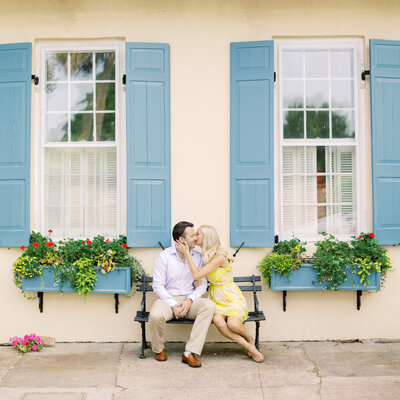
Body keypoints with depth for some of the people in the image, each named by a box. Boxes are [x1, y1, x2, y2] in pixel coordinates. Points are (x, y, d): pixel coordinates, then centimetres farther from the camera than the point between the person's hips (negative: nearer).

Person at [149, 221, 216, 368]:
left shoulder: (197, 256, 6)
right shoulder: (164, 256, -5)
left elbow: (202, 284, 4)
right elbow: (158, 285, -7)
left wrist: (190, 300, -15)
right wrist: (174, 305, -17)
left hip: (190, 299, 3)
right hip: (168, 299, -3)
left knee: (209, 305, -28)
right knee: (156, 316, -36)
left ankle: (189, 353, -28)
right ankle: (159, 349, -1)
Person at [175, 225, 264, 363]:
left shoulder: (219, 257, -20)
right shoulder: (203, 256, 5)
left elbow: (197, 275, -26)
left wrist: (187, 253, -22)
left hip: (232, 298, -5)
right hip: (216, 299, 5)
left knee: (233, 324, -32)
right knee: (218, 322, -29)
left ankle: (250, 340, 5)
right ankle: (249, 348, -15)